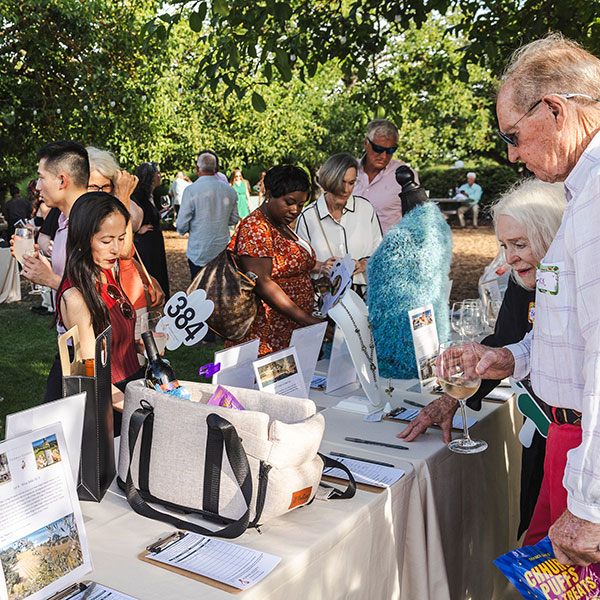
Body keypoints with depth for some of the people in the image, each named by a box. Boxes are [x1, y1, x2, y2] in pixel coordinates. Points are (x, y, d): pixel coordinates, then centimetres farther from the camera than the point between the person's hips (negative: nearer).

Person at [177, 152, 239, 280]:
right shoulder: (230, 190, 0)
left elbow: (182, 224, -11)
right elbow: (234, 219, 11)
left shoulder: (191, 190, -14)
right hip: (223, 250, 4)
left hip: (198, 253, -4)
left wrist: (182, 230, 12)